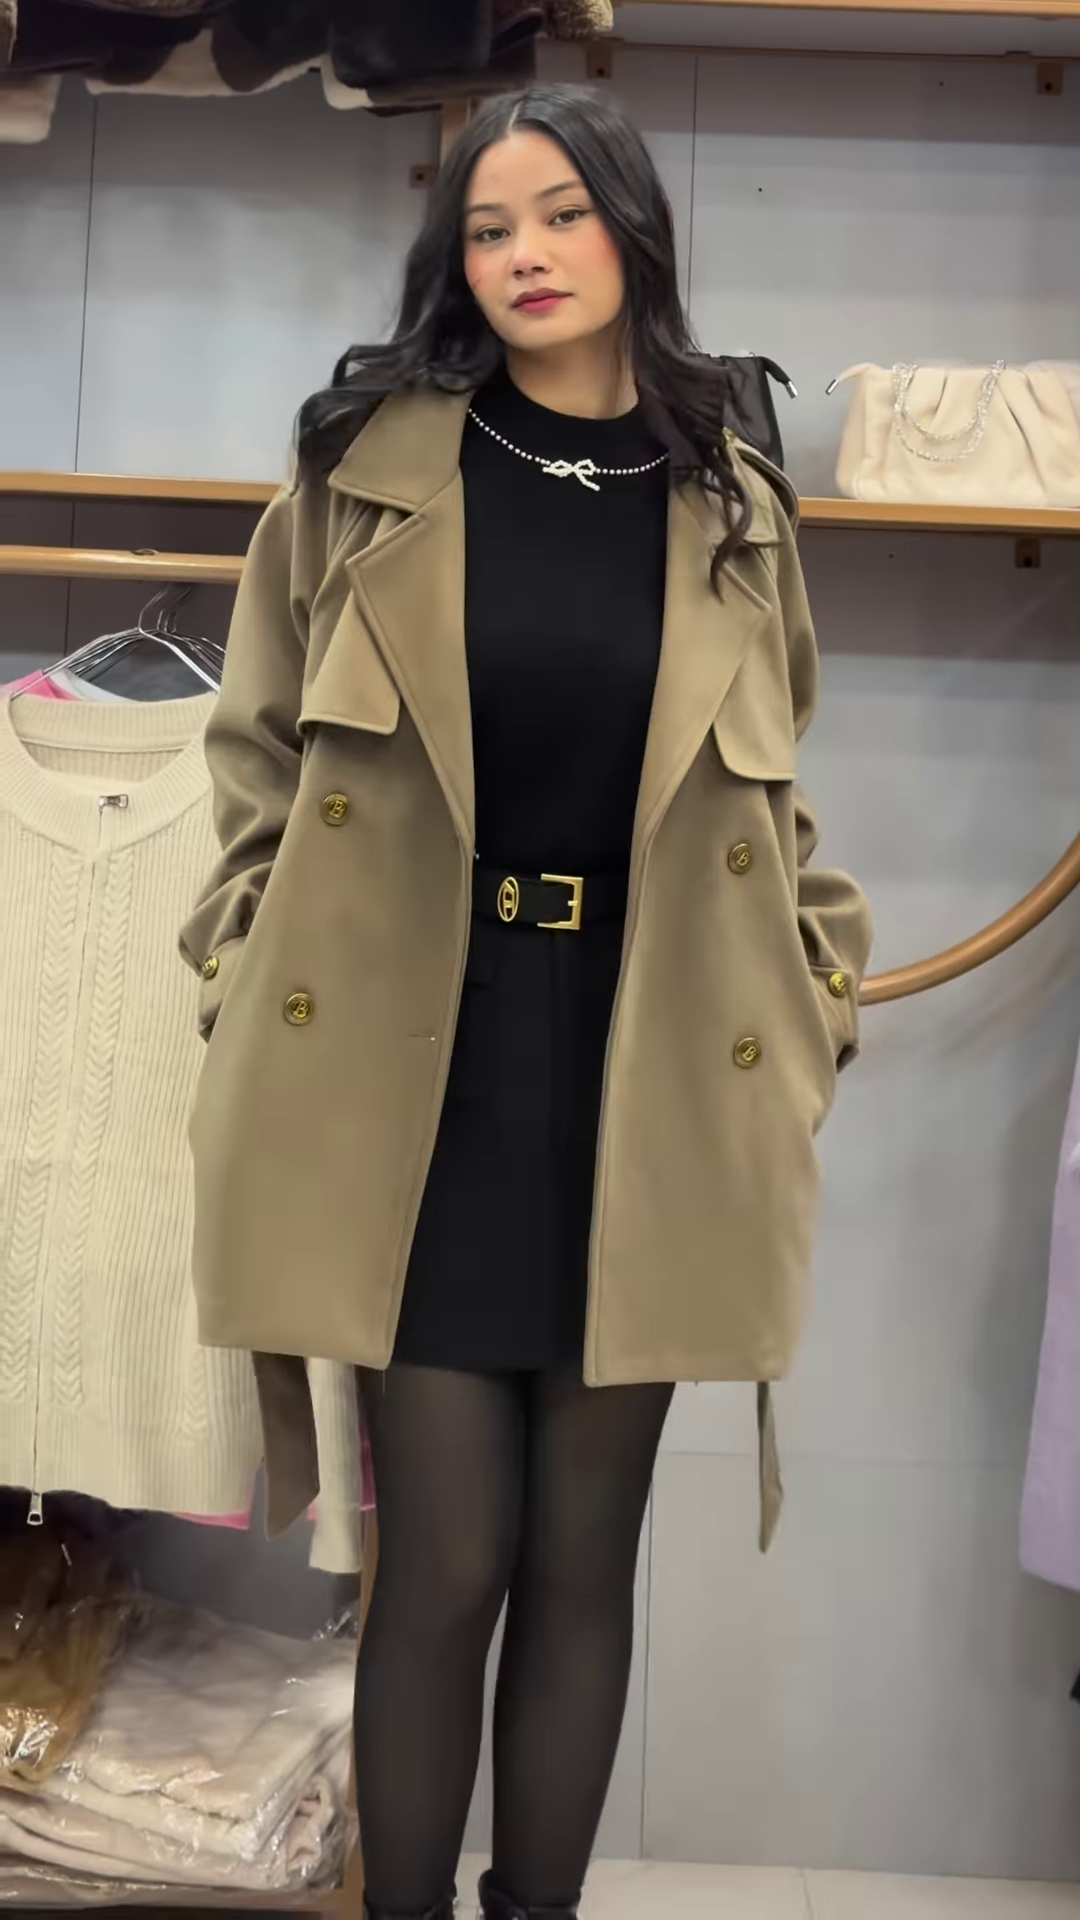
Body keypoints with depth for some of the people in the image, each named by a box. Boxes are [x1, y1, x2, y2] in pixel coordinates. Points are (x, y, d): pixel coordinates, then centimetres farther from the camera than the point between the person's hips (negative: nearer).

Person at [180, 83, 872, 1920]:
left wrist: (816, 998, 12)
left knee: (582, 1561, 9)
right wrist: (252, 995, 0)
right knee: (445, 1564, 1)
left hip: (644, 1079, 2)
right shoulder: (369, 466, 2)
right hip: (416, 1065, -1)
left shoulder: (732, 510, 8)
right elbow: (262, 755, 7)